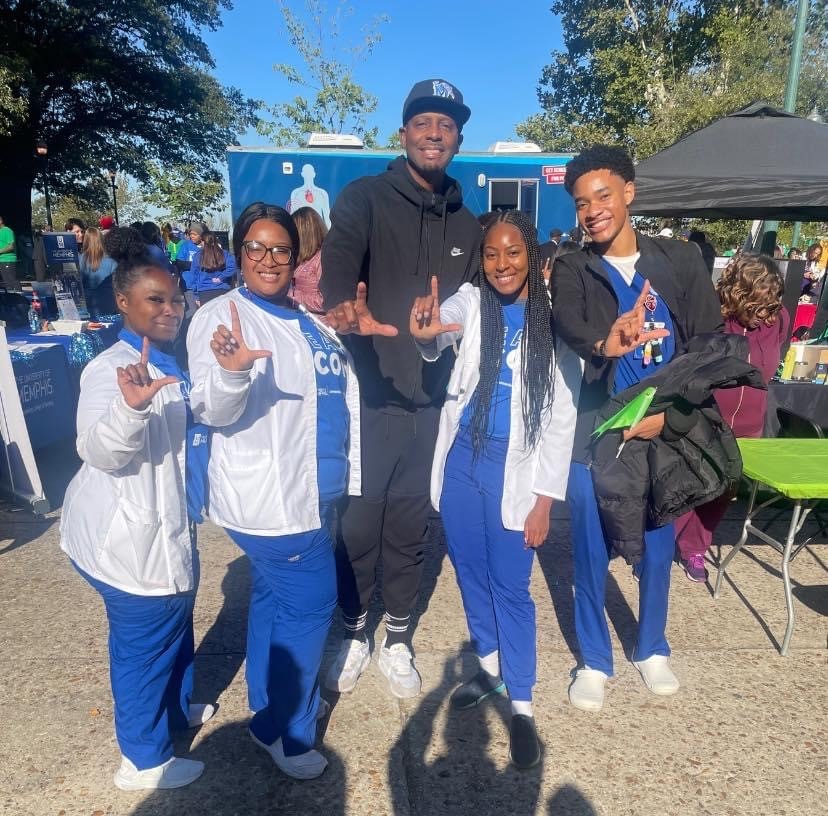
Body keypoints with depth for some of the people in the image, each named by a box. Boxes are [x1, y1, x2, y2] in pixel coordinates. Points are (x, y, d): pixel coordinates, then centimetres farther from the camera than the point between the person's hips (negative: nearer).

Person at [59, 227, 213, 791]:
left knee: (175, 622, 25)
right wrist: (131, 405, -52)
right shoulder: (112, 368, -22)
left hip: (162, 525, 10)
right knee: (144, 641, 7)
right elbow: (101, 451, -36)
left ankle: (177, 709, 49)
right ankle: (144, 760, 28)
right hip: (128, 535, -10)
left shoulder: (165, 361, 8)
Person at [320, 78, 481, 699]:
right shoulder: (367, 198, -1)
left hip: (432, 399, 4)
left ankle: (398, 642, 33)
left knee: (410, 526, 14)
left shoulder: (467, 224, 13)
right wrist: (344, 304, -41)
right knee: (359, 521, 6)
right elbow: (339, 256, -22)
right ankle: (355, 633, 31)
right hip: (369, 393, -3)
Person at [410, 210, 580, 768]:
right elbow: (447, 320, -23)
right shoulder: (471, 301, 0)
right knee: (470, 571, 17)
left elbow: (561, 417, -6)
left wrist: (544, 498, -8)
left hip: (513, 471, -3)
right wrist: (428, 331, -49)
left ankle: (522, 705, 23)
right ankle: (490, 665, 40)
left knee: (511, 587, 4)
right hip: (461, 460, 3)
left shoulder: (556, 320, -6)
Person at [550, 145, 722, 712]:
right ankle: (595, 660, 30)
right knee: (591, 553, 7)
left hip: (664, 431, 2)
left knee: (658, 548, 15)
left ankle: (653, 649, 40)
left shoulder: (681, 260, 3)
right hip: (594, 433, -1)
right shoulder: (571, 270, -1)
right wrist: (604, 343, -45)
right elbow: (567, 324, -23)